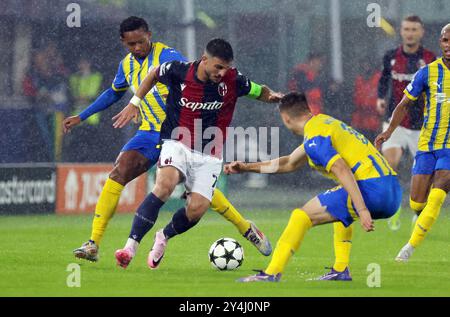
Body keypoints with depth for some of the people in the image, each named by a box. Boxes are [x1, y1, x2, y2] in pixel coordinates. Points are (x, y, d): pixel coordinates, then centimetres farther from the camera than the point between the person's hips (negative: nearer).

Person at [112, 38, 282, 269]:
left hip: (209, 156, 2)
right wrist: (134, 103, 12)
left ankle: (164, 237, 18)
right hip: (177, 144, -1)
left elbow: (259, 92, 8)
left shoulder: (232, 80, -8)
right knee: (165, 184, -32)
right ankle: (131, 245, -31)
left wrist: (271, 96, -14)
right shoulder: (179, 72, -9)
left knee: (196, 209, -16)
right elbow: (154, 75, 13)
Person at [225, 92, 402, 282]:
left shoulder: (314, 137, -6)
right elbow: (290, 163, 36)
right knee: (340, 210, 38)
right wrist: (248, 167, 37)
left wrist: (362, 210, -25)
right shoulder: (324, 123, 26)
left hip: (371, 189, -10)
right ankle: (341, 270, 26)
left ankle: (272, 274, -9)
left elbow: (342, 171, -19)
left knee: (302, 216, -4)